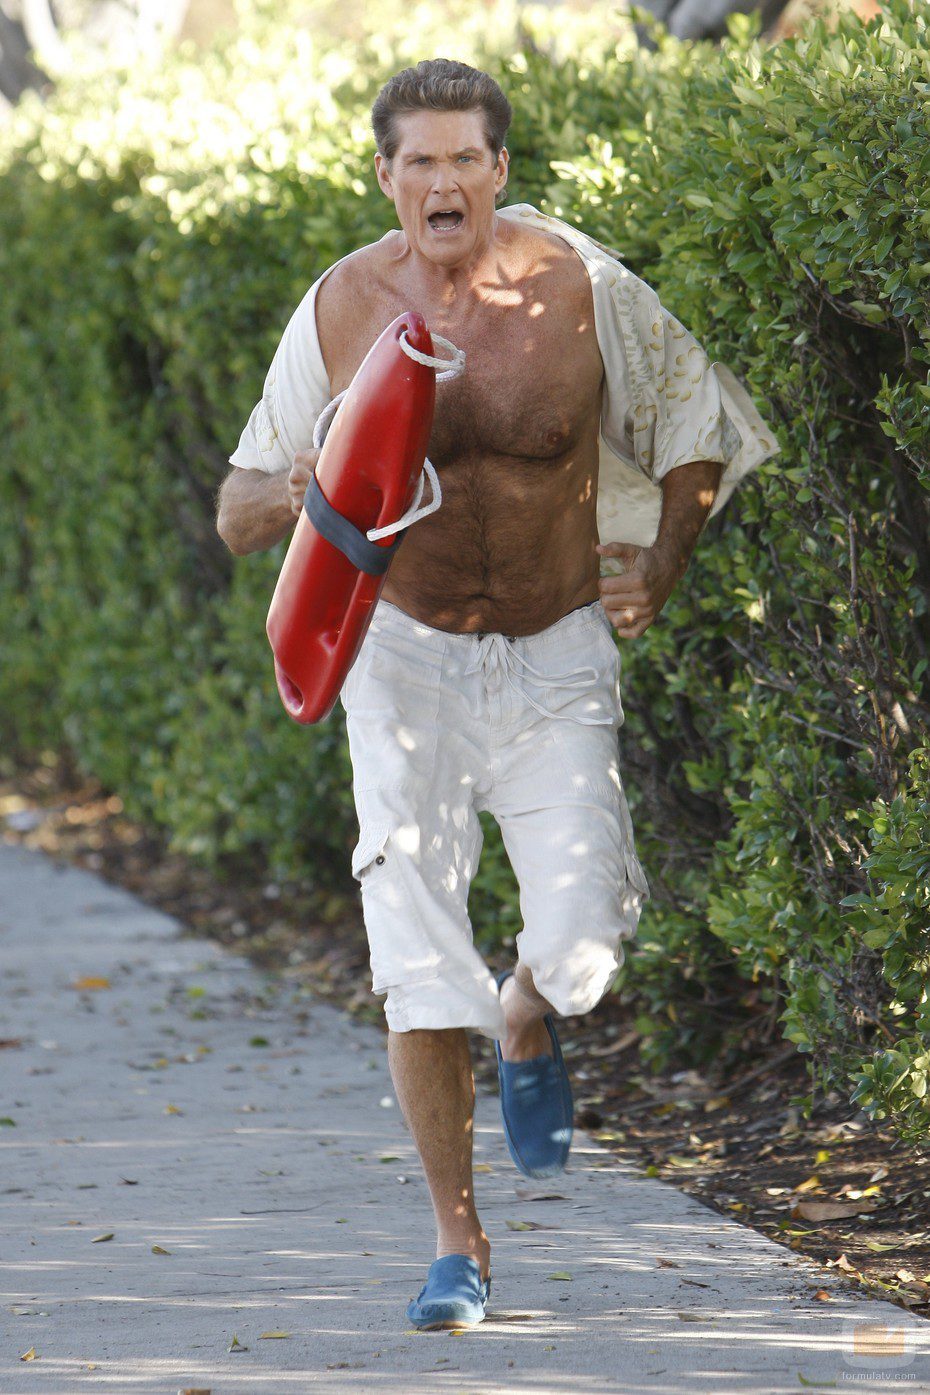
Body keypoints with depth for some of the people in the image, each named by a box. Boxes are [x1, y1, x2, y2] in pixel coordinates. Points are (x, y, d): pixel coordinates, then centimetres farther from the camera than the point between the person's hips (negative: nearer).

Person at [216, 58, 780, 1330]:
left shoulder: (583, 290, -11)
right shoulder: (338, 309, -9)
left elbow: (702, 425, 6)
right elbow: (237, 515, -2)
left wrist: (660, 569, -8)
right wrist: (288, 498, -25)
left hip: (557, 659, 0)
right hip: (407, 654, 0)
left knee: (582, 938, -14)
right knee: (415, 947, -11)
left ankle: (526, 1029, 25)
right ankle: (458, 1243, 2)